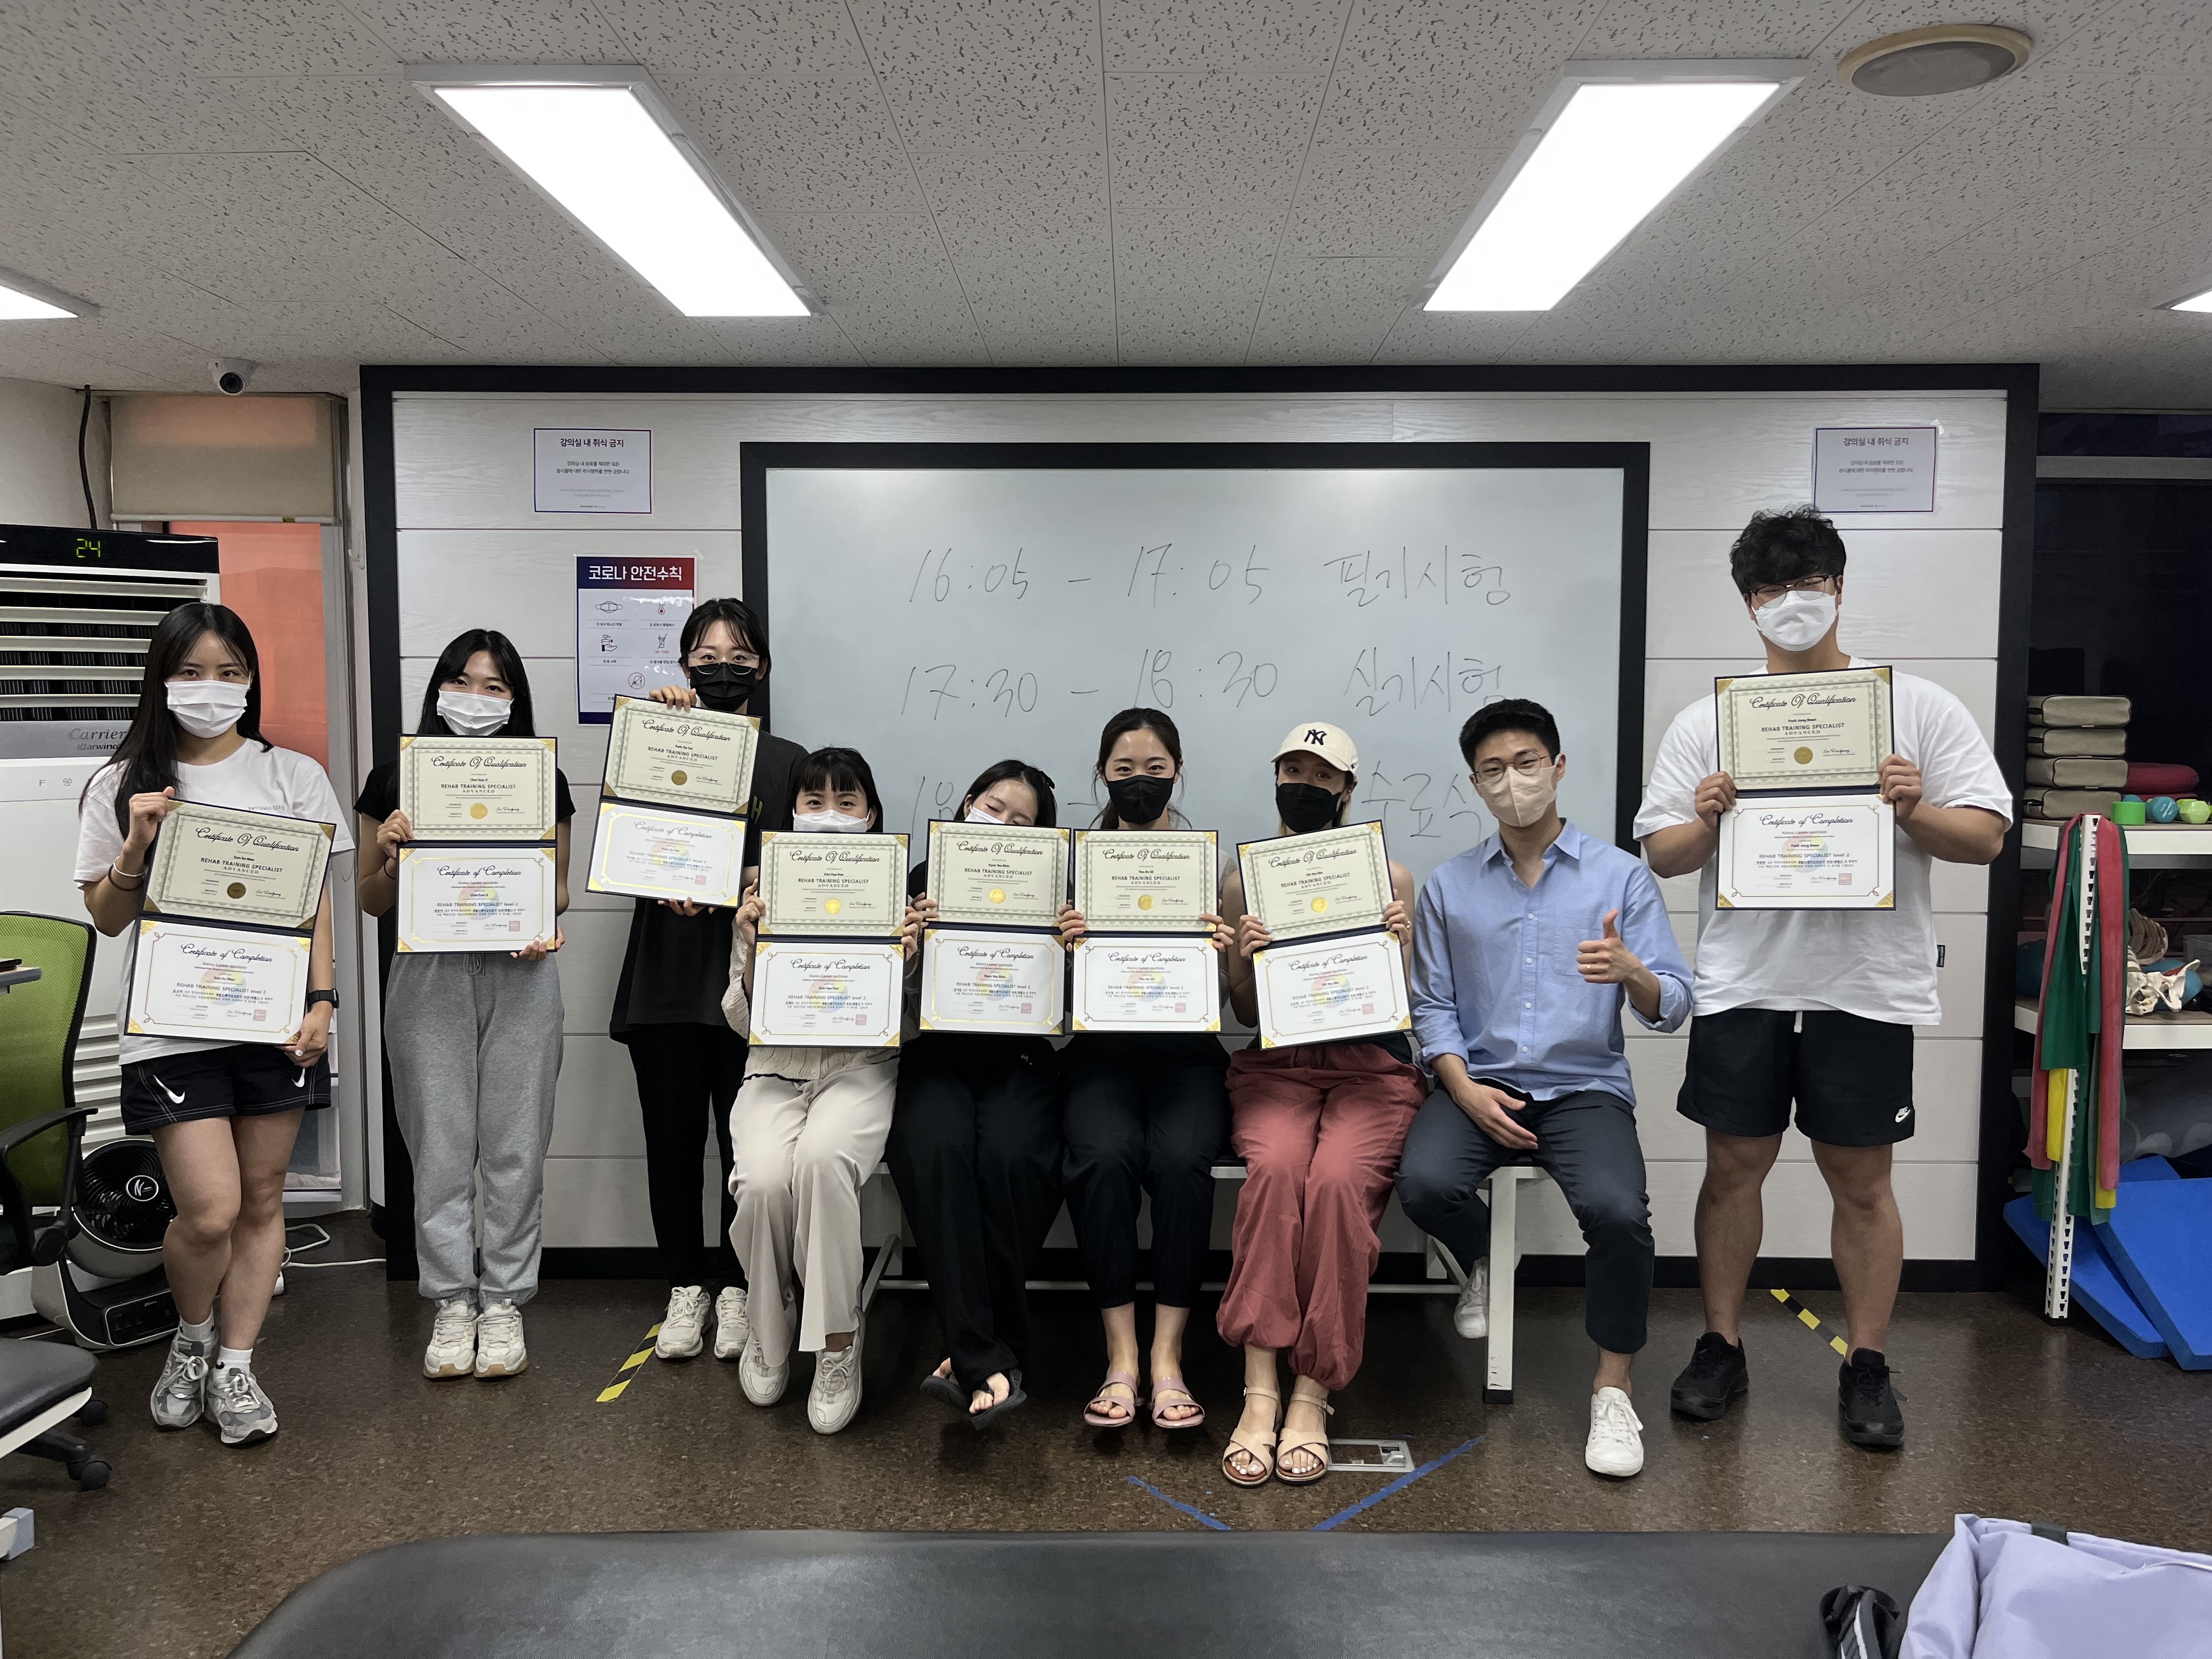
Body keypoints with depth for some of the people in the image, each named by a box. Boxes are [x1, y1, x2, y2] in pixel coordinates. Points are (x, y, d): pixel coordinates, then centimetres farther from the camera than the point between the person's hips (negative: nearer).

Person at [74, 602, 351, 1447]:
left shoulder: (293, 775, 6)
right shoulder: (123, 786, 5)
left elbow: (318, 901, 6)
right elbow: (107, 918, 7)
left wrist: (321, 1000, -4)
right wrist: (137, 846, -10)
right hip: (171, 1024, -1)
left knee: (261, 1198, 7)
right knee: (210, 1212, -7)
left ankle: (234, 1366, 22)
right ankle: (191, 1339, 23)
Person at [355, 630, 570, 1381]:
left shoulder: (542, 780, 6)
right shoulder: (395, 778, 5)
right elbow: (370, 901, 9)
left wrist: (546, 929, -9)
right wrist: (390, 855, -11)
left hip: (519, 976, 0)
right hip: (429, 975, 0)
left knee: (514, 1146, 3)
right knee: (440, 1148, 3)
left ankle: (504, 1303, 15)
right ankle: (452, 1305, 17)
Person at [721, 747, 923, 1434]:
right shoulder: (766, 894, 9)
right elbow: (742, 1018, 7)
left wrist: (909, 959, -15)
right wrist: (751, 945, -10)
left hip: (860, 1067, -1)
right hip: (776, 1070, 2)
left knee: (821, 1158, -35)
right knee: (763, 1180, -29)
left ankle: (838, 1344, -17)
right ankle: (769, 1333, 2)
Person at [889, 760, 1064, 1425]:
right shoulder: (922, 881, 12)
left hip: (1018, 1059, 0)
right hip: (939, 1056, 0)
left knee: (1008, 1156, -32)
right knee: (936, 1150, -32)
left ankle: (975, 1353, -14)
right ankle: (988, 1364, -30)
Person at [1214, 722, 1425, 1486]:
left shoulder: (1390, 874, 10)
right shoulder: (1243, 877, 11)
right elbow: (1245, 1012, 10)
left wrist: (1399, 947, -11)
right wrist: (1243, 957, -10)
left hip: (1371, 1067, 0)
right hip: (1276, 1065, 1)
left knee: (1338, 1179, -31)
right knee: (1275, 1169, -32)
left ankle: (1313, 1394, -20)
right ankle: (1260, 1391, -27)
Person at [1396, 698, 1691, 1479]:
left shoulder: (1621, 876, 4)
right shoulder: (1447, 886, 9)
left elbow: (1673, 1007, 0)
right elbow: (1433, 1007, 7)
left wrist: (1631, 973, -23)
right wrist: (1466, 1089, -10)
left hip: (1585, 1086, -1)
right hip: (1481, 1082, 1)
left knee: (1617, 1210, -29)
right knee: (1425, 1184, -28)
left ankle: (1612, 1390, -4)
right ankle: (1486, 1262, 10)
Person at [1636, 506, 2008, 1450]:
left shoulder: (1921, 708, 3)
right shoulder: (1706, 721, 6)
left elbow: (1986, 838, 1)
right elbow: (1660, 856, 5)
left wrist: (1916, 812, -18)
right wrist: (1707, 822, -16)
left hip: (1868, 985, -1)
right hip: (1743, 983, 1)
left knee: (1861, 1179, 8)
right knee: (1734, 1166, 8)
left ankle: (1867, 1366, 23)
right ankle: (1721, 1348, 23)